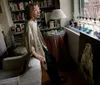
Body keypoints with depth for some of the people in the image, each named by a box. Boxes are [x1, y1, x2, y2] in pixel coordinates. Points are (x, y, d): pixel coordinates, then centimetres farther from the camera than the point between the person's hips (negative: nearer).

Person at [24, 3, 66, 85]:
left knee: (53, 60, 20)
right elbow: (29, 43, -27)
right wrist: (37, 55, -23)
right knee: (50, 65, 7)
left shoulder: (34, 22, 4)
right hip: (39, 50, -9)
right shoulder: (30, 24, -25)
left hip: (42, 47, 9)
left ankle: (57, 78, 41)